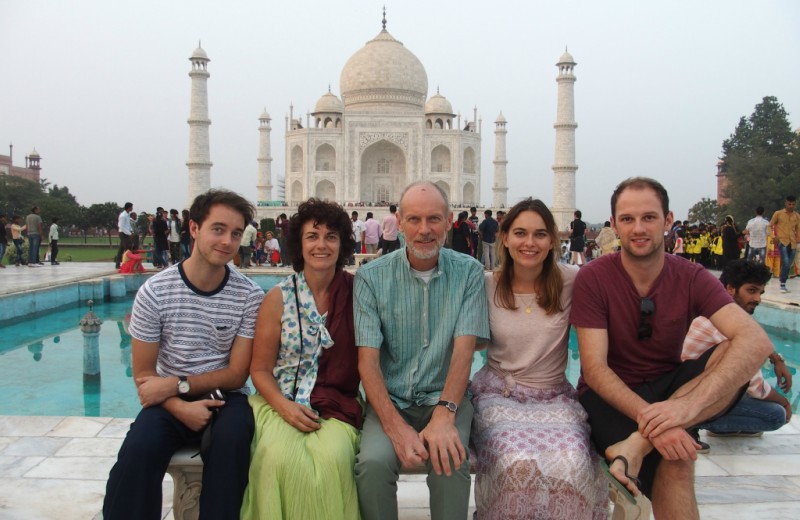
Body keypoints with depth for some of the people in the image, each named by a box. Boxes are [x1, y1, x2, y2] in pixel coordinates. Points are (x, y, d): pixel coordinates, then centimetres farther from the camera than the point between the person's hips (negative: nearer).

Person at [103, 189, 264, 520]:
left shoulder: (250, 296, -6)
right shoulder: (155, 292, -6)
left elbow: (236, 374, -3)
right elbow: (144, 375, -2)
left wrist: (177, 384, -15)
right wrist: (181, 407, -19)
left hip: (224, 397, 0)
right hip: (172, 402, 0)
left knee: (232, 440, -32)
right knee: (138, 451, -29)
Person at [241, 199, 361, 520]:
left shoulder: (355, 292, 1)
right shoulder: (279, 297, 0)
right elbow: (260, 369, 2)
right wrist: (285, 407, -11)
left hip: (337, 406, 0)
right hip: (282, 402, 0)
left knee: (333, 458, -30)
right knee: (281, 459, -30)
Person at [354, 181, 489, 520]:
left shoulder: (468, 272, -1)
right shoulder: (371, 277, -3)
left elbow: (464, 348, -11)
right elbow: (368, 360, -9)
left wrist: (444, 415, -26)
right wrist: (395, 426, -22)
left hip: (445, 398, 0)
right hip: (389, 399, 0)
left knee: (450, 461, -28)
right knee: (373, 462, -27)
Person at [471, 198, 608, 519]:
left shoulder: (570, 281, -3)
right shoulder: (488, 285, -1)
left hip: (554, 397, 1)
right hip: (500, 394, 0)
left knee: (572, 465, -31)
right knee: (517, 463, -32)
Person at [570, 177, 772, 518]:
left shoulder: (691, 278, -7)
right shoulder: (593, 279, -12)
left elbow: (756, 341, -23)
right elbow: (595, 369, -17)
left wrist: (690, 403, -40)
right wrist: (648, 416, -36)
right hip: (611, 396, -4)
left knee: (734, 355, -26)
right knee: (675, 459, -32)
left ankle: (637, 445, -31)